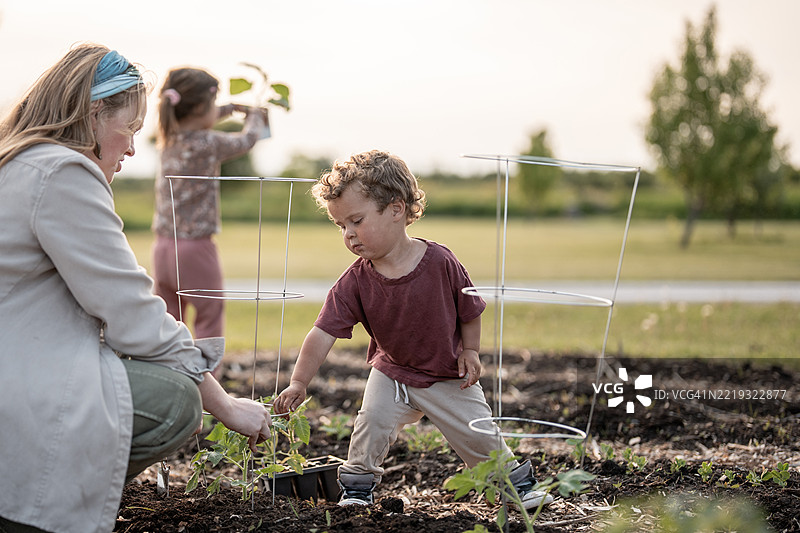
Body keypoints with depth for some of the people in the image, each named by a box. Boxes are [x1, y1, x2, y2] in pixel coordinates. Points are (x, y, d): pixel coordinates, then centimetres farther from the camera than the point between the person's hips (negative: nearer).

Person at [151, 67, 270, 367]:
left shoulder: (170, 137, 6)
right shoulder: (208, 143, -13)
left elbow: (201, 122, 29)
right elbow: (246, 140, 6)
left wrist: (233, 107, 38)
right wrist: (255, 117, 26)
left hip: (163, 248, 7)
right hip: (195, 248, -7)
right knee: (209, 321, 3)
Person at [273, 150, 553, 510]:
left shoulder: (440, 262, -22)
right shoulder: (354, 283, -19)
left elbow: (469, 310, -6)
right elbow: (322, 334, -23)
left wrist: (470, 351, -7)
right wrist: (299, 382, -31)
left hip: (449, 377, -1)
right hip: (392, 372, 1)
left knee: (477, 433, 1)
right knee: (373, 418, -19)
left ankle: (517, 481, 26)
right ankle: (356, 486, 3)